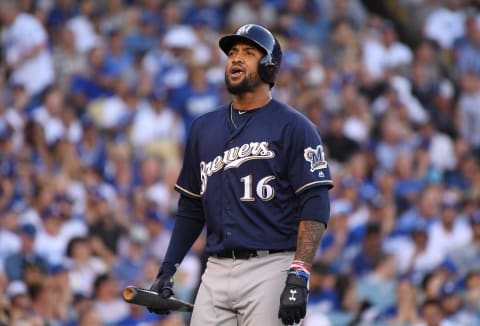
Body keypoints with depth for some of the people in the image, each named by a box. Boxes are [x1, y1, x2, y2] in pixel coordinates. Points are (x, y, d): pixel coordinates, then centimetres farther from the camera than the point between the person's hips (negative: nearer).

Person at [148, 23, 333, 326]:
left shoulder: (293, 127, -1)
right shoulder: (204, 128, 17)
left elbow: (315, 205, -9)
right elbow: (191, 207, 23)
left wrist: (299, 277, -19)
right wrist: (168, 269, 13)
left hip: (270, 269, -6)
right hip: (217, 271, 6)